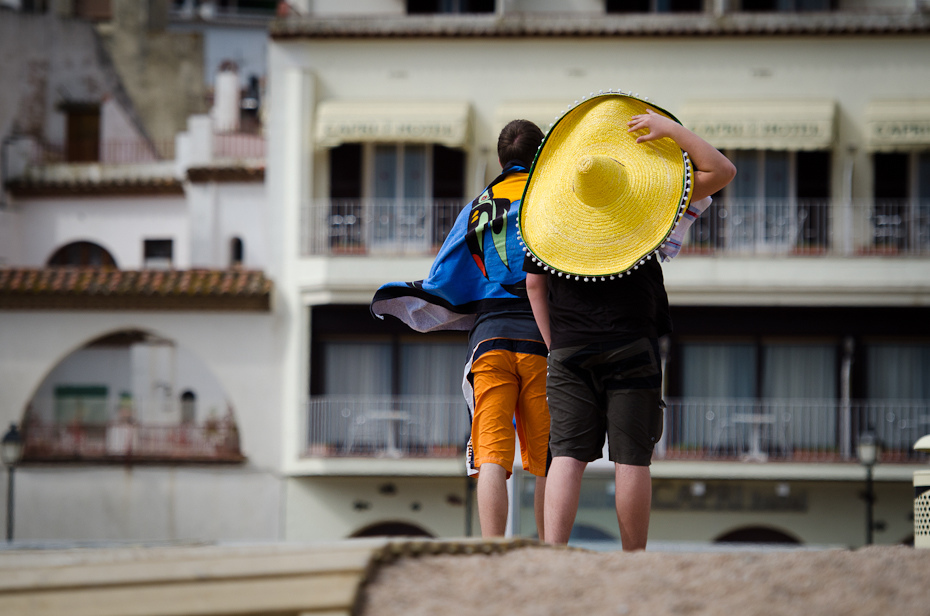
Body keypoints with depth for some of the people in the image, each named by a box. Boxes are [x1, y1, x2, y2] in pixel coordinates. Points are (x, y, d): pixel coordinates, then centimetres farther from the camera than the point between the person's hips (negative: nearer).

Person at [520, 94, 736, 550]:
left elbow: (534, 282, 8)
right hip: (633, 349, -2)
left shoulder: (547, 214, 2)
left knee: (567, 456, -1)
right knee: (631, 459, 0)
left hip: (569, 351, 2)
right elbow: (722, 171, -4)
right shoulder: (647, 208, -6)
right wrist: (673, 131, -4)